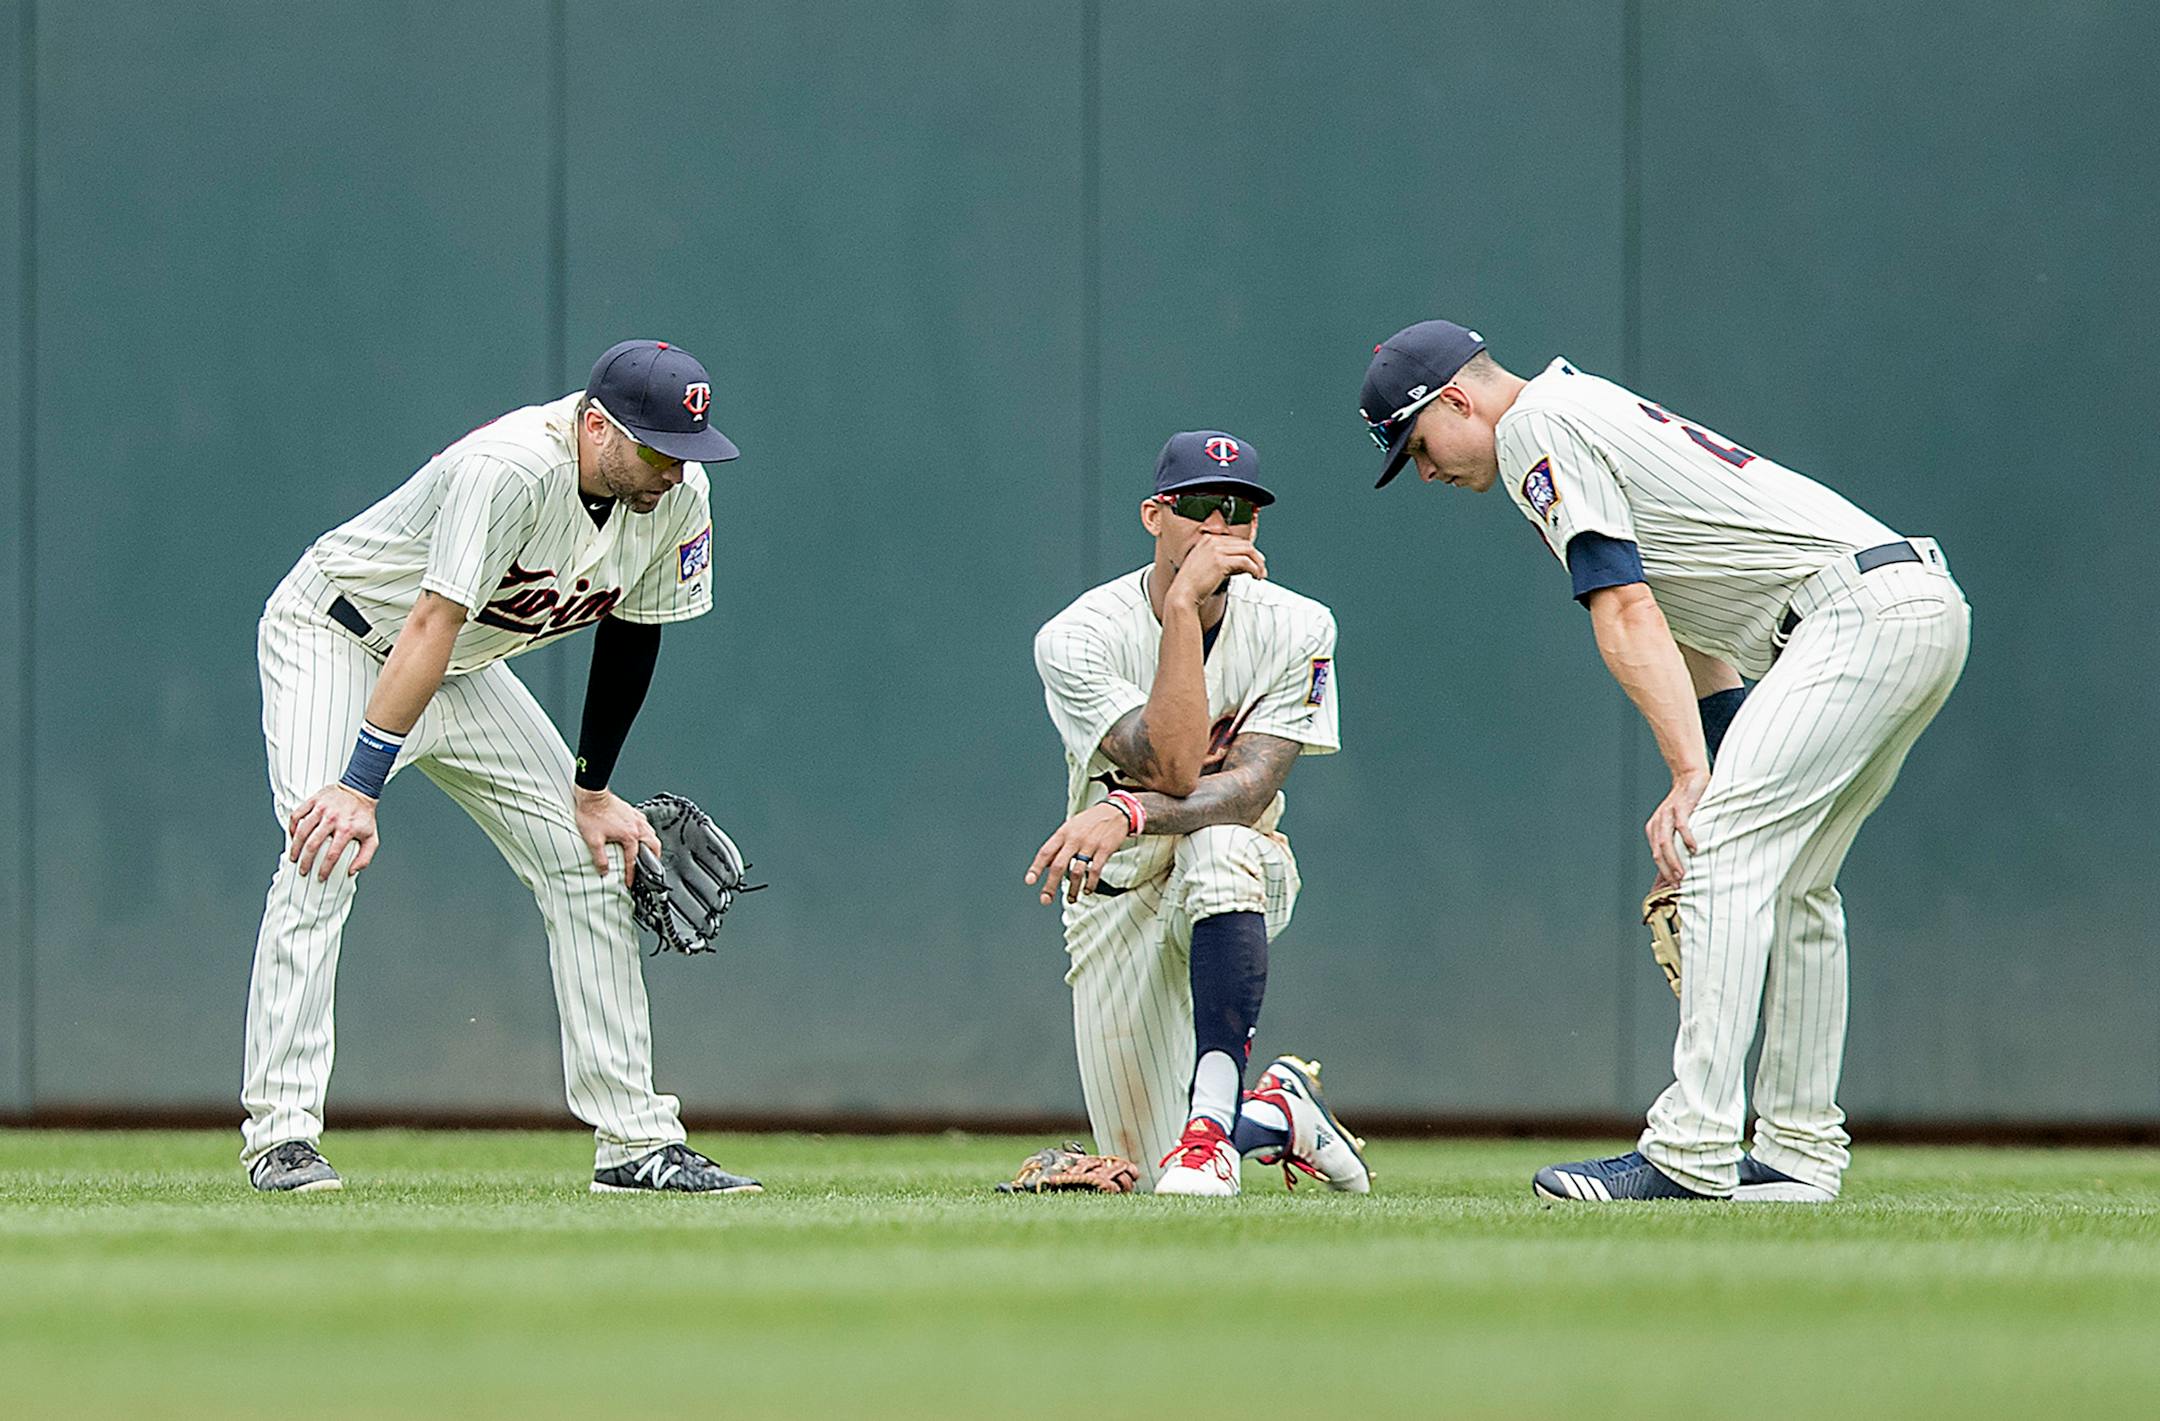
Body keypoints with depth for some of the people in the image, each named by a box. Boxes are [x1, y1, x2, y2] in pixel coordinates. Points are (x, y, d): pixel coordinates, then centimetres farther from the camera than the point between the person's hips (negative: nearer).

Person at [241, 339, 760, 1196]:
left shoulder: (675, 494, -13)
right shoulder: (510, 468, -36)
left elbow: (631, 631, 2)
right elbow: (431, 627, -39)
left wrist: (593, 795, 5)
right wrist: (360, 789, -42)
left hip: (465, 675, 8)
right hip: (336, 638, -8)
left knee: (591, 865, 3)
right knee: (324, 862, -26)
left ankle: (635, 1141, 9)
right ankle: (281, 1135, -25)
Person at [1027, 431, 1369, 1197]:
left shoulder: (1295, 629, -11)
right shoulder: (1077, 638, -16)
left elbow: (1251, 783, -25)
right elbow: (1175, 770, -29)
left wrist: (1129, 813, -43)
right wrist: (1185, 603, -33)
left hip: (1243, 881, -1)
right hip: (1119, 902, 1)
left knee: (1217, 845, -40)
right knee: (1142, 1159, -5)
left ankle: (1212, 1121, -39)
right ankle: (1278, 1112, 28)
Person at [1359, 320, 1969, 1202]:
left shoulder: (1536, 427, -2)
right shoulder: (1593, 415, 28)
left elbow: (1626, 616, -13)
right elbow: (1690, 636, 27)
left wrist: (1691, 778, -18)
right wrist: (1707, 794, 20)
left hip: (1859, 607, -10)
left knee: (1725, 857, -14)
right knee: (1789, 880, 17)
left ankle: (1690, 1153, -19)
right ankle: (1801, 1155, 18)